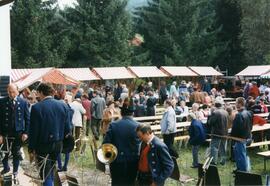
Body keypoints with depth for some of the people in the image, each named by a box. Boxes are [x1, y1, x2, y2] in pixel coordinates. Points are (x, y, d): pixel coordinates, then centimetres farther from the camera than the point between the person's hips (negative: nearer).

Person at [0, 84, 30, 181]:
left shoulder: (23, 102, -4)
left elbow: (27, 118, 0)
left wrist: (25, 132, -5)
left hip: (19, 132, 0)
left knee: (16, 154, 10)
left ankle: (15, 172, 28)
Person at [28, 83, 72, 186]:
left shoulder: (37, 107, -16)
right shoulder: (63, 105, -3)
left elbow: (33, 131, -12)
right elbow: (67, 128, 1)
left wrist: (31, 149, -3)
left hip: (43, 146, -5)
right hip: (58, 144, 5)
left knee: (46, 174, 2)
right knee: (50, 169, 25)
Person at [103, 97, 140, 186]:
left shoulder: (113, 125, -8)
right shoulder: (137, 126, -12)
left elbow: (106, 144, -8)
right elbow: (140, 147, -12)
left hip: (116, 162, 1)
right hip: (132, 163, -1)